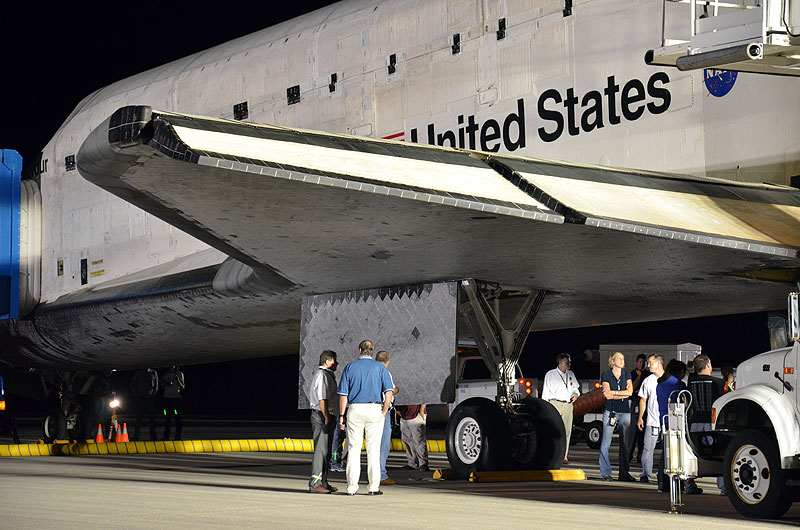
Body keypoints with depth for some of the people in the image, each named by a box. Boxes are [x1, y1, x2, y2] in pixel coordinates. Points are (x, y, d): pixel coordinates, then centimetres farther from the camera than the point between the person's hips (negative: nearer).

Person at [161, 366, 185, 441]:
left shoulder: (180, 374, 4)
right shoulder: (166, 374, 11)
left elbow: (183, 387, 2)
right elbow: (162, 386, 16)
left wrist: (178, 381, -15)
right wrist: (166, 383, -6)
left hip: (176, 397, -3)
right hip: (167, 397, 3)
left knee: (178, 417, -9)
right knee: (167, 417, 6)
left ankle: (178, 436, -8)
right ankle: (166, 436, 13)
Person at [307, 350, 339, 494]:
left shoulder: (327, 375, 21)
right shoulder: (322, 375, -13)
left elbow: (309, 392, 31)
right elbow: (322, 399, -20)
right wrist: (326, 417, -23)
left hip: (326, 417, 11)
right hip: (321, 416, -11)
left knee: (325, 451, 12)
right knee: (321, 450, -13)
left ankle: (323, 482, 16)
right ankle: (314, 483, -15)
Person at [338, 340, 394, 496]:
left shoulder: (350, 367, 5)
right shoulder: (380, 368, 4)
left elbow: (343, 395, 1)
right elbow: (389, 392, -6)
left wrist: (342, 415, 6)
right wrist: (384, 412, -1)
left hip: (354, 410, 0)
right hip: (374, 410, 0)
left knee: (353, 449, 4)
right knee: (374, 450, 2)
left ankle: (352, 487, 2)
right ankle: (374, 487, 0)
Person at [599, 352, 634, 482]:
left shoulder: (627, 375, 14)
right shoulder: (606, 375, 4)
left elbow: (630, 391, -1)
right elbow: (607, 395, -7)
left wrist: (613, 392, -8)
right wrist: (623, 394, -7)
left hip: (624, 411, 3)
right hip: (610, 411, -3)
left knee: (624, 443, 3)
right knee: (606, 443, -7)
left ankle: (624, 473, 7)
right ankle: (606, 473, -3)